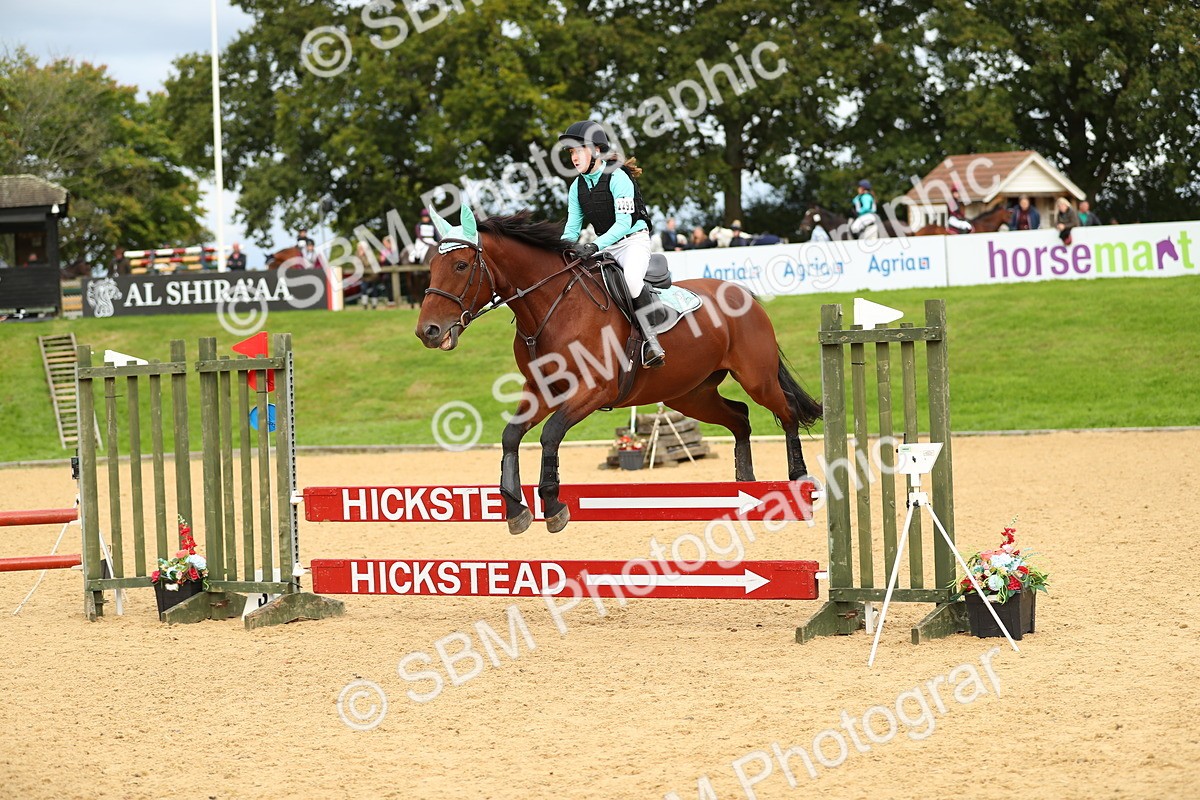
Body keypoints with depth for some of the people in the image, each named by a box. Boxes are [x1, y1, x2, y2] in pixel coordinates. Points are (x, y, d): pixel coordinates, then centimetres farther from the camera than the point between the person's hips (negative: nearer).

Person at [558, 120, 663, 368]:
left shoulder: (617, 178, -15)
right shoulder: (577, 187, 6)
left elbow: (624, 222, -22)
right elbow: (572, 229, 9)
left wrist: (595, 246, -34)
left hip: (634, 240, -8)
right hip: (606, 247, 8)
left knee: (632, 278, -36)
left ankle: (653, 344, -34)